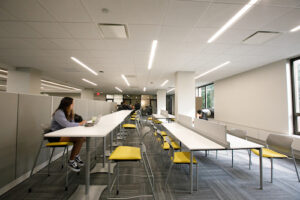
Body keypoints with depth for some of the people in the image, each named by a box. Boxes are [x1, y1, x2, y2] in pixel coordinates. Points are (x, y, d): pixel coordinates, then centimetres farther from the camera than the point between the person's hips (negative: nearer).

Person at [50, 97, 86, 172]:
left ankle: (76, 156, 14)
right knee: (79, 139, -25)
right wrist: (80, 124, -20)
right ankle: (71, 162, -7)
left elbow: (72, 124, 4)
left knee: (83, 137, -9)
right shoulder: (59, 113, -19)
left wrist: (82, 123, -14)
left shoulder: (69, 113, 8)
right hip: (56, 136, -8)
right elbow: (67, 124, -30)